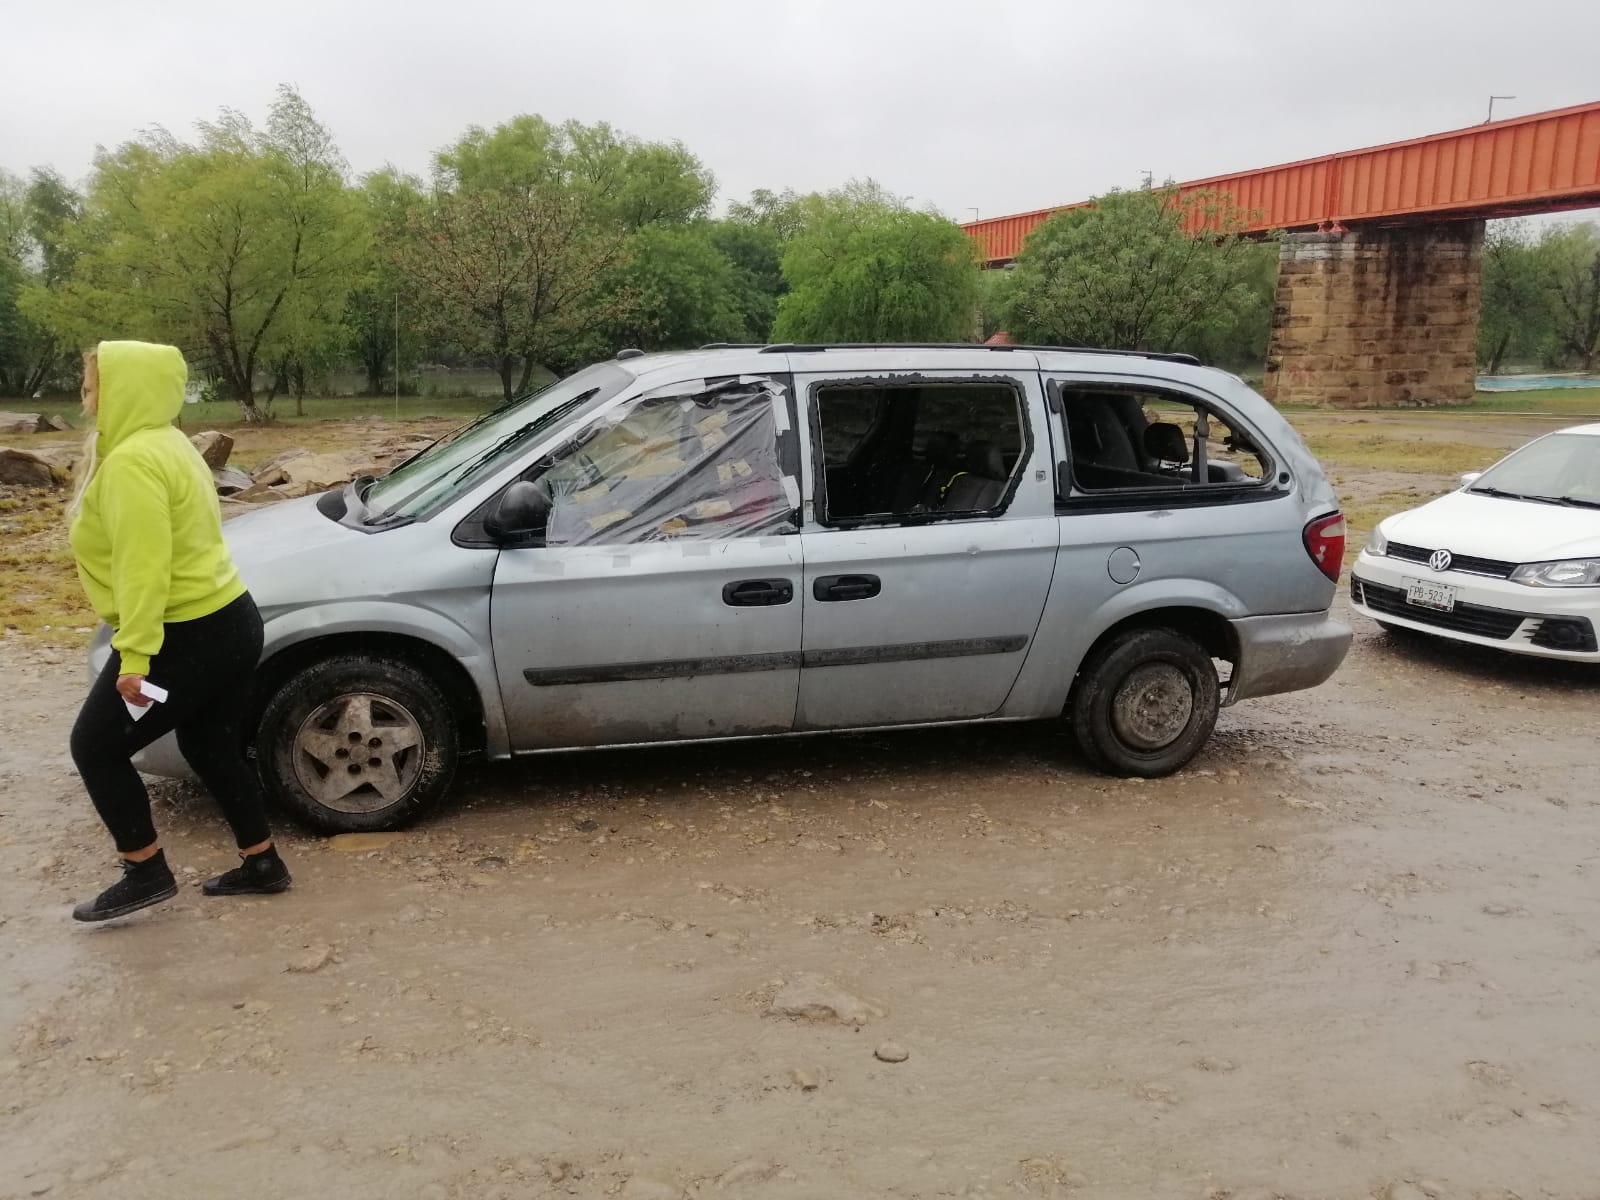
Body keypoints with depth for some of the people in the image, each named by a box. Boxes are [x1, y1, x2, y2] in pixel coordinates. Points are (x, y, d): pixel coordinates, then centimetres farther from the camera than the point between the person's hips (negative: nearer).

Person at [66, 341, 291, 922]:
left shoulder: (131, 461, -18)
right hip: (227, 620, 10)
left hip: (187, 637, -10)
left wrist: (135, 654, -25)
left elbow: (144, 567, -25)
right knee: (212, 747, 20)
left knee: (94, 746, 6)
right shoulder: (165, 444, 14)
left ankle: (146, 874, 12)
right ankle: (262, 864, 28)